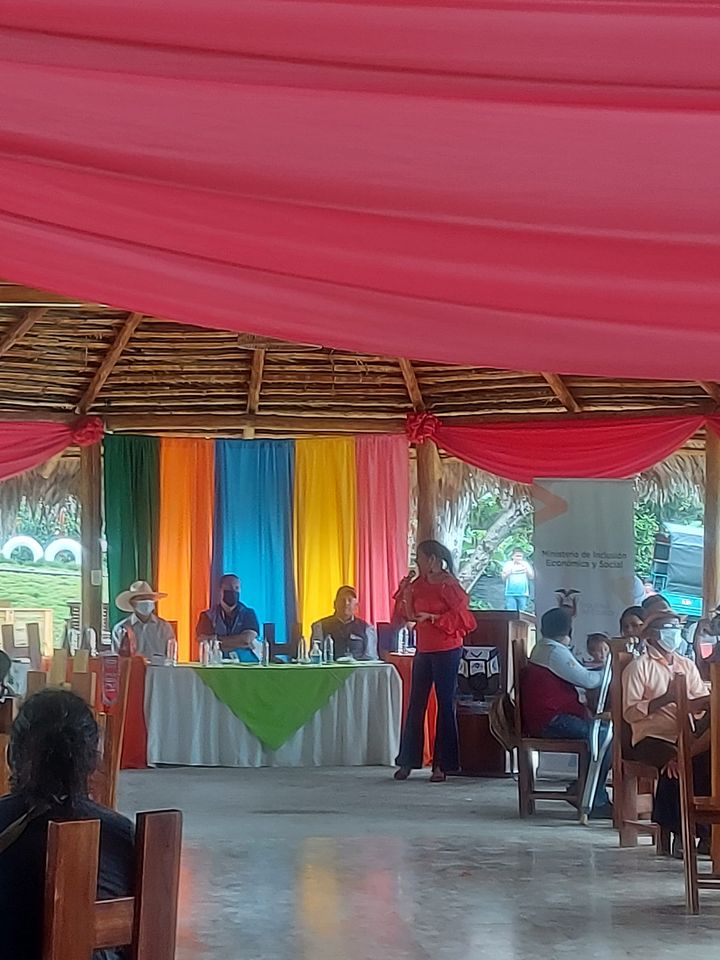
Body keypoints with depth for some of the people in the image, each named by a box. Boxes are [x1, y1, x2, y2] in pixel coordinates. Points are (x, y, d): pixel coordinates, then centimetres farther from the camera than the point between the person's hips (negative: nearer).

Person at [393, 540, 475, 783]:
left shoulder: (447, 584, -10)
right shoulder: (419, 583, 10)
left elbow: (462, 615, -13)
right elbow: (410, 615, 15)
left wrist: (434, 618, -18)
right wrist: (405, 591, 2)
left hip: (446, 651, -7)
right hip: (423, 651, 7)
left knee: (445, 705, -1)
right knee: (415, 705, 7)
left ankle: (442, 765, 4)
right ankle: (407, 762, 13)